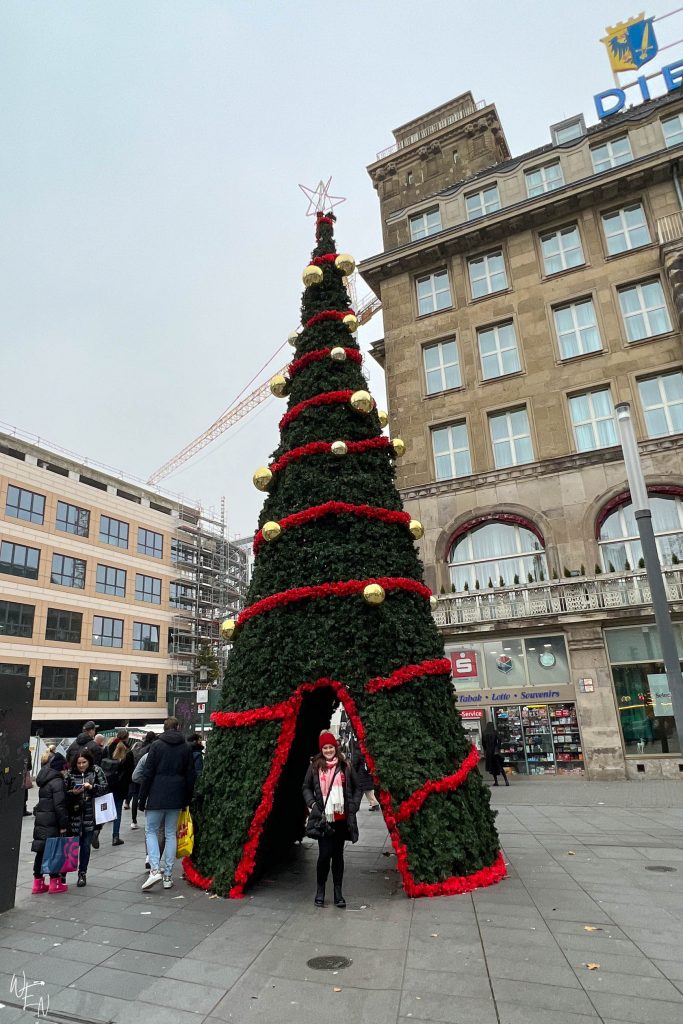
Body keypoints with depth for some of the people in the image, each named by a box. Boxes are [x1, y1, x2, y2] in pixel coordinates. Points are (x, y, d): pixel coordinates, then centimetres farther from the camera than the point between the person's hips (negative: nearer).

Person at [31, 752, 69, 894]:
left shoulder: (45, 780, 12)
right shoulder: (58, 782, -16)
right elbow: (59, 806, -18)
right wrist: (63, 825, -14)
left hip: (41, 820, 8)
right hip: (52, 822, -8)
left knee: (41, 851, 12)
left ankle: (38, 882, 19)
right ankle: (55, 882, 9)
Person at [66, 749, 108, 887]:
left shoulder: (96, 771, 1)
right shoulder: (70, 773, 1)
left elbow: (105, 787, -1)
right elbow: (64, 792, 5)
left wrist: (92, 787, -15)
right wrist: (73, 793, -14)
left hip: (90, 814, 0)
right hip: (74, 814, 0)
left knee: (86, 845, 6)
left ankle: (82, 873, 19)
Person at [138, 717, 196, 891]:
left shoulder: (156, 745, -4)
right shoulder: (186, 748, 5)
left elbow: (148, 774, -7)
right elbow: (190, 776, 7)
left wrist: (142, 798, 0)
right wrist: (186, 801, 15)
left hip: (156, 797, -3)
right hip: (176, 798, 3)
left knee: (151, 832, 10)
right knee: (171, 834, 12)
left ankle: (154, 869, -6)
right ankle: (168, 875, 12)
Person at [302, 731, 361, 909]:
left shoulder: (345, 766, 3)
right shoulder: (315, 766, 1)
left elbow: (357, 788, 10)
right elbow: (306, 787, 8)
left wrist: (353, 806, -1)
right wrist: (312, 804, -6)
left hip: (341, 818, 1)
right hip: (324, 818, -1)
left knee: (338, 855, 9)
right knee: (325, 854, -3)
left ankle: (338, 893, 19)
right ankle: (320, 891, 16)